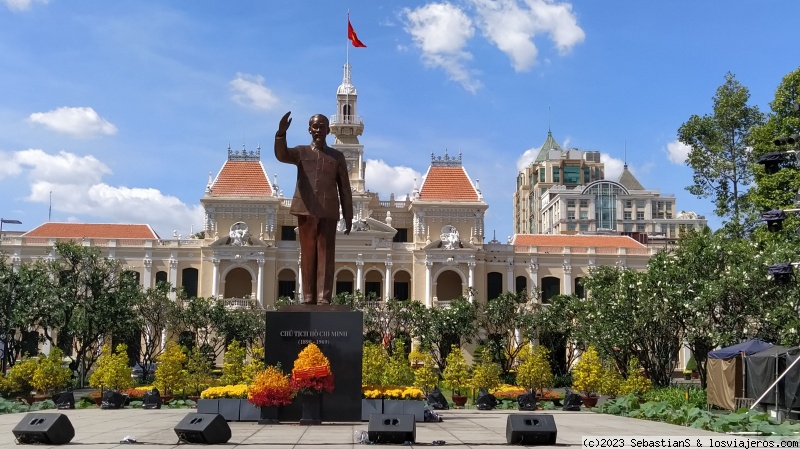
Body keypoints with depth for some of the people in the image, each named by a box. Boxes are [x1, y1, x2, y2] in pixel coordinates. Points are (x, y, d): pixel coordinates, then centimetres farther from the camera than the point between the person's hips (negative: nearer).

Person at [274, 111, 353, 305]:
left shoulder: (337, 156, 12)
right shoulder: (301, 152, 12)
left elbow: (344, 188, 10)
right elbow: (281, 155, -10)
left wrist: (348, 217, 4)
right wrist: (281, 132, -29)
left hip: (328, 211, -1)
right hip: (306, 210, 1)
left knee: (326, 254, -4)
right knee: (307, 254, 4)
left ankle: (323, 297, -4)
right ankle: (308, 296, 8)